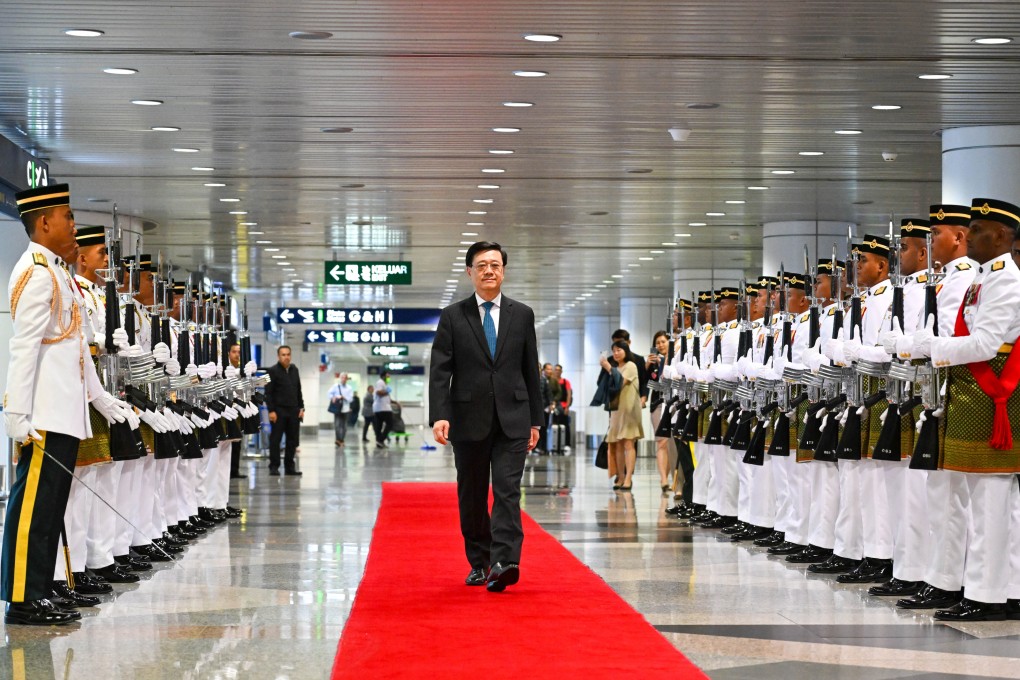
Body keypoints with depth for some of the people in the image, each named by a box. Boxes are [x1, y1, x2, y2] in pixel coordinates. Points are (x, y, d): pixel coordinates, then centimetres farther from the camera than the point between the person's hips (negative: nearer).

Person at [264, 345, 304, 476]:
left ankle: (289, 466, 14)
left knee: (293, 440, 6)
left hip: (293, 411, 5)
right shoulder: (272, 371, -4)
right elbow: (268, 393, -8)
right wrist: (271, 410, -14)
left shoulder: (294, 370, 13)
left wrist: (301, 408, 10)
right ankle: (274, 467, 5)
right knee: (275, 439, 0)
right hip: (279, 411, -5)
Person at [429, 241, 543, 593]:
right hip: (469, 419, 0)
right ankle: (478, 563, 21)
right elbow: (440, 371, -3)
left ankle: (504, 563, -21)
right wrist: (439, 415, -15)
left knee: (507, 491, -12)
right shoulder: (452, 317, 3)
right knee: (472, 497, 8)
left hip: (512, 419, 0)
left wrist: (535, 419, 9)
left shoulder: (522, 315, 9)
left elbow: (531, 370, 11)